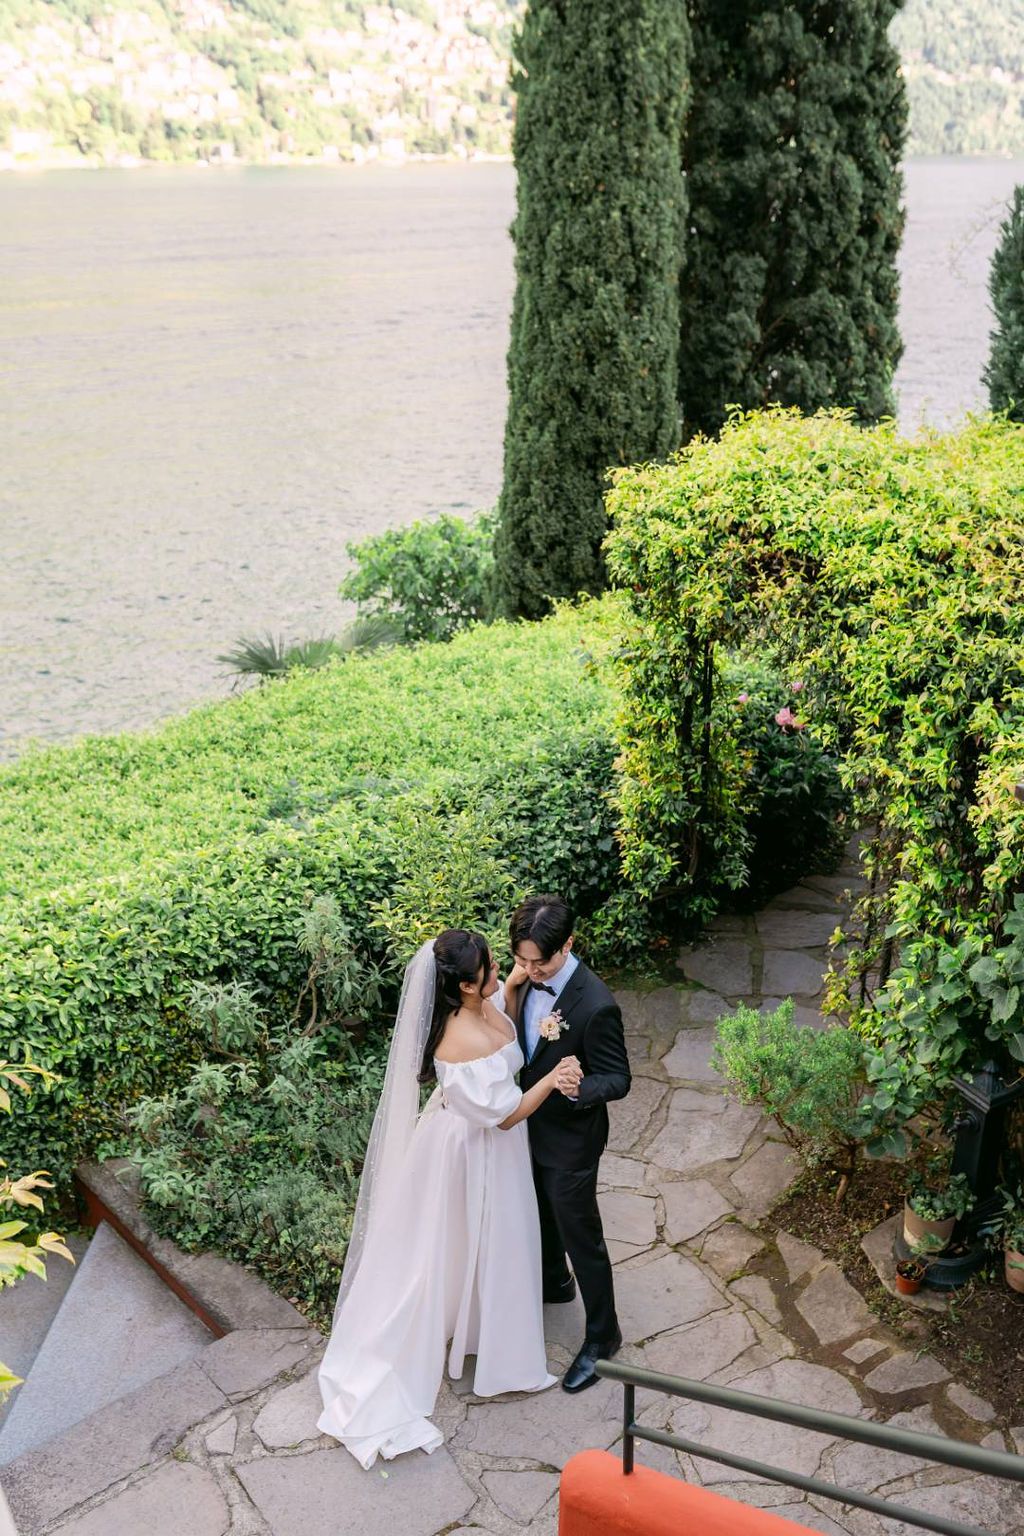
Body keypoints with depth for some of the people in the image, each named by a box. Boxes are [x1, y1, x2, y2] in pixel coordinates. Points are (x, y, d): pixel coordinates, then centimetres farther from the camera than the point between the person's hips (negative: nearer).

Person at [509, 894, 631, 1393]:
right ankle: (554, 1282, 57)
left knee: (580, 1235, 10)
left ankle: (601, 1336, 32)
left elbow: (618, 1080, -24)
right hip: (530, 1125, 7)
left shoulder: (595, 1005, -32)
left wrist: (578, 1087, -44)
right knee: (540, 1214, 29)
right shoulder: (529, 979, -12)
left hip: (570, 1138, -7)